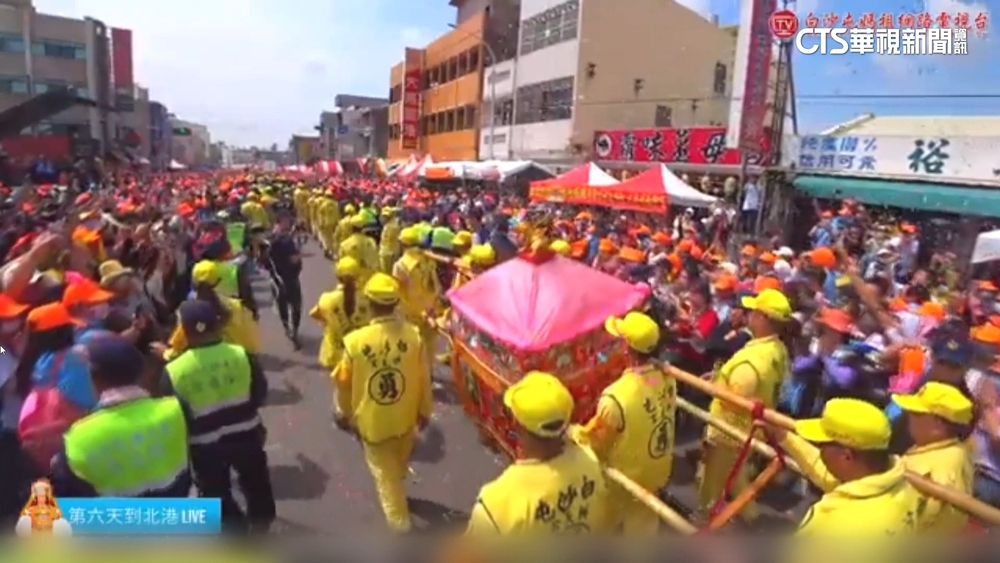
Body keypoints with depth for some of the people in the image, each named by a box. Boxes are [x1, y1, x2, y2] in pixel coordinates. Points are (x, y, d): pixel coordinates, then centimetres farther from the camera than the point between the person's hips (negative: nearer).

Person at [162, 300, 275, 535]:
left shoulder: (174, 371, -20)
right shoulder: (242, 355, -17)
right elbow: (260, 394, -5)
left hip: (205, 446, -2)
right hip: (245, 435, 2)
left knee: (216, 493, 20)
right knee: (256, 484, 26)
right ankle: (261, 524, 45)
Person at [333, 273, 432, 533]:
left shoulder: (355, 341, -23)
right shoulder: (414, 335, -21)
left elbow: (343, 382, -9)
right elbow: (424, 378, -10)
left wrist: (344, 412, 11)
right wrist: (425, 411, 7)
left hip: (372, 421, -3)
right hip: (406, 417, 3)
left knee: (384, 472, 19)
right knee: (399, 466, 30)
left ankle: (398, 521, 27)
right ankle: (397, 505, 58)